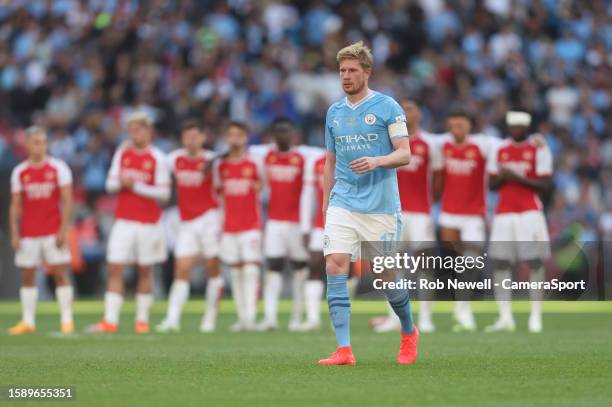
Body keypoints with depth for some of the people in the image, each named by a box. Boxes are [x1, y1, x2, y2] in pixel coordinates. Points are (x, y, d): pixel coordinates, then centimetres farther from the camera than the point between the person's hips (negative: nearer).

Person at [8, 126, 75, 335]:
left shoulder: (58, 168, -1)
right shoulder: (19, 172, 6)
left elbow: (67, 200, -3)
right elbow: (15, 205, 9)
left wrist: (63, 230, -11)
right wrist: (14, 234, 1)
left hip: (53, 232, -3)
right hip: (28, 234, 3)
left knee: (61, 274, -4)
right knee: (27, 276, 3)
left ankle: (67, 320, -1)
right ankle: (28, 321, 9)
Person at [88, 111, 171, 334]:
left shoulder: (157, 158, -5)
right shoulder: (122, 152, 7)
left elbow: (164, 193, -8)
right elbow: (110, 184, 7)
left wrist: (136, 186, -15)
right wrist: (121, 181, -15)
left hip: (149, 222, -3)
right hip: (123, 221, 3)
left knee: (145, 271, 6)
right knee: (115, 268, -6)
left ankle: (142, 320, 13)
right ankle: (110, 321, -9)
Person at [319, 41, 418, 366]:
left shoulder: (387, 107, -1)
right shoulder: (334, 112, 13)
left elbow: (404, 154, -5)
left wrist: (376, 161, -24)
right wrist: (326, 204, 16)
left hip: (380, 206, -4)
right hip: (342, 203, 4)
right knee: (335, 266, -14)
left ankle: (409, 333, 30)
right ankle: (344, 349, -16)